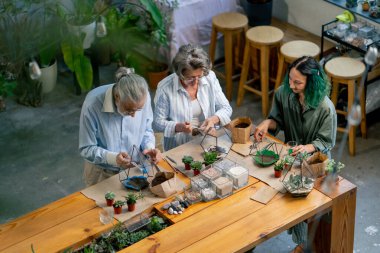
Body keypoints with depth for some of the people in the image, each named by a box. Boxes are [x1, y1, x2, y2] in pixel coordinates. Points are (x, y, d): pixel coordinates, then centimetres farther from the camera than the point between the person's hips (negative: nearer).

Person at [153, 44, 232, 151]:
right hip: (177, 148, -1)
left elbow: (226, 109, 4)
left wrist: (214, 119, -17)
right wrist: (179, 127, -24)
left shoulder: (210, 77, -3)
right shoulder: (165, 88, -13)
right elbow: (157, 123, -6)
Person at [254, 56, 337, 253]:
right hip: (291, 154, 4)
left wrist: (308, 148, -34)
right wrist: (267, 123, -18)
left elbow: (326, 142, -15)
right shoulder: (283, 93, -13)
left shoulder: (325, 108, -24)